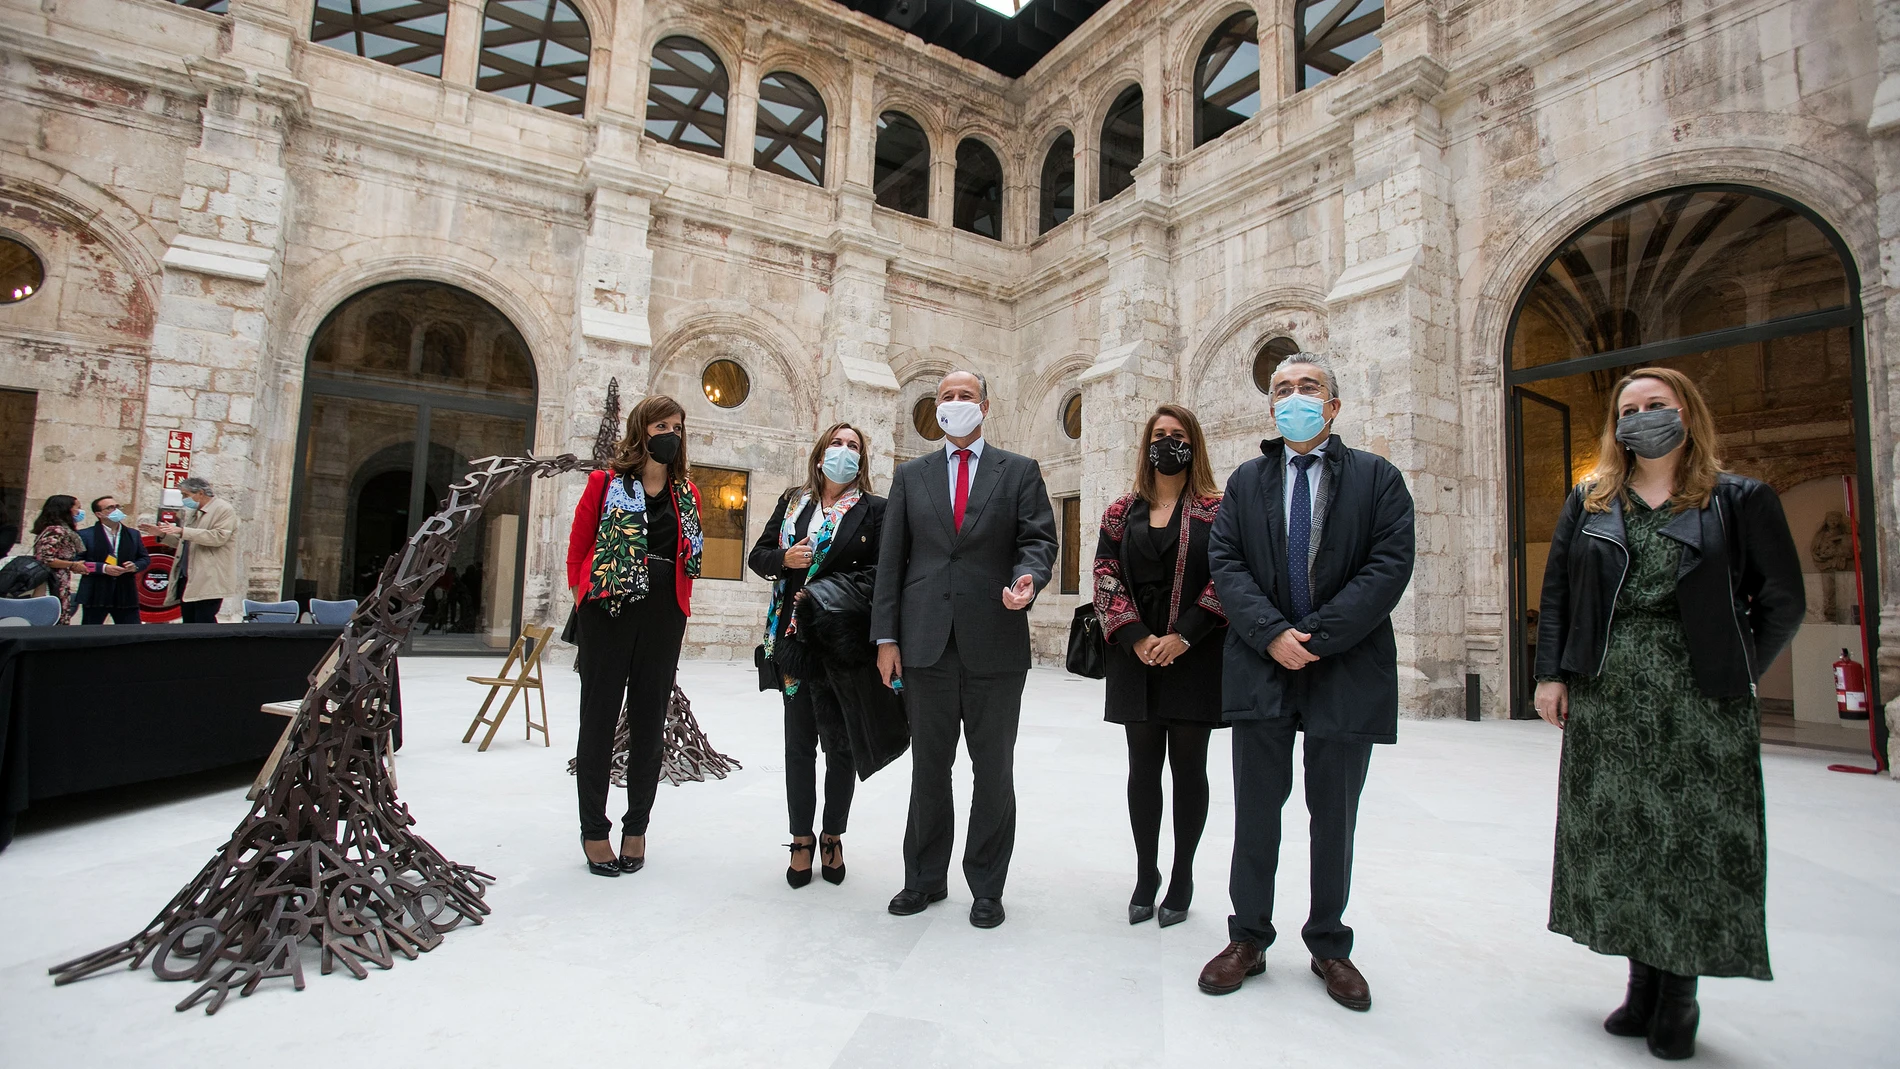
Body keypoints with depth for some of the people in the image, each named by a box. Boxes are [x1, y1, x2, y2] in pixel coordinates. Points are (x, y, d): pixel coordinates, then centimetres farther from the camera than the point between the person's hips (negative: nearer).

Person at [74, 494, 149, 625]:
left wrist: (135, 566, -6)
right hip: (95, 596, -3)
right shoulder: (86, 535, -1)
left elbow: (145, 558, 15)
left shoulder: (133, 534, 12)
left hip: (126, 595, 3)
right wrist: (103, 568, -18)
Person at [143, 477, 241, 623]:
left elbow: (219, 537, -20)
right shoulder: (193, 512, 21)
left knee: (204, 620, -12)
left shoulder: (224, 509, -5)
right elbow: (184, 542, 29)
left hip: (208, 580, -9)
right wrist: (162, 534, 14)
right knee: (189, 621, 9)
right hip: (188, 579, 9)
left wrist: (183, 531, -23)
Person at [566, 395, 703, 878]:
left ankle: (637, 828, 22)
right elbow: (577, 547, 4)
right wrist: (587, 595, 2)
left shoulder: (688, 494, 9)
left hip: (663, 619, 3)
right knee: (599, 720, 5)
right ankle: (594, 831, 18)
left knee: (649, 723, 9)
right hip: (608, 615, -3)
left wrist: (675, 607, 9)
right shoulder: (605, 483, 0)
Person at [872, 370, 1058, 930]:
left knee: (993, 769, 8)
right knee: (928, 767, 12)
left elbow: (1039, 538, 0)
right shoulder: (910, 475, 12)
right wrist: (886, 636, 2)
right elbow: (891, 560, 8)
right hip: (926, 643, 2)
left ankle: (987, 887, 23)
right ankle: (925, 878, 28)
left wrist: (1028, 577, -23)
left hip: (994, 643, -1)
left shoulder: (1020, 471, 7)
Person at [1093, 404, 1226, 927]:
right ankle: (1146, 875, 21)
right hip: (1136, 658, 2)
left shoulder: (1215, 510, 2)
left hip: (1195, 658, -2)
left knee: (1187, 766, 5)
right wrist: (1136, 637, -9)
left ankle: (1182, 879, 20)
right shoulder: (1122, 511, 9)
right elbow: (1106, 577, 3)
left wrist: (1182, 636, -14)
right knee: (1143, 767, 8)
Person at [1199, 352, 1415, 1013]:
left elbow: (1390, 566, -8)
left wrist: (1316, 636, -16)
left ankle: (1329, 946, 30)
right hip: (1260, 667, 1)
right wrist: (1273, 634, -14)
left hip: (1346, 669, -1)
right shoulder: (1247, 480, 9)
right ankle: (1248, 939, 24)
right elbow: (1224, 563, 0)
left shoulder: (1377, 479, 3)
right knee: (1256, 811, 9)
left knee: (1334, 816, 12)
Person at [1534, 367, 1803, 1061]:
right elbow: (1556, 593, 8)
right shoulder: (1588, 503, 10)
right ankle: (1643, 980, 22)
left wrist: (1735, 676, -1)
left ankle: (1681, 993, 18)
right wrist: (1551, 673, 0)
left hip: (1699, 703, -2)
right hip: (1604, 701, 2)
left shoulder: (1739, 500, 4)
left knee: (1696, 839, 2)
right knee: (1618, 836, 7)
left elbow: (1783, 601, 4)